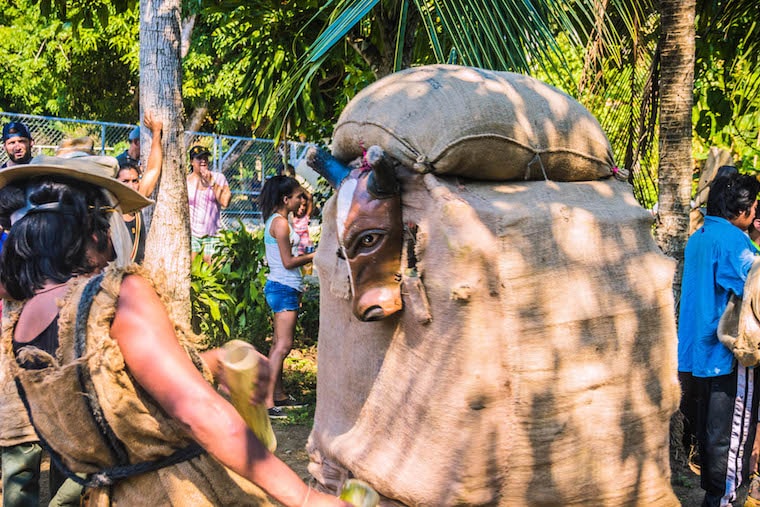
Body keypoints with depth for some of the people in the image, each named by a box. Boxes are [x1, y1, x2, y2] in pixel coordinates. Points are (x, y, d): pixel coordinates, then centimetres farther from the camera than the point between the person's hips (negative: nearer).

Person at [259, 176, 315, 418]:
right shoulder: (280, 223, -16)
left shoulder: (275, 220, 15)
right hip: (283, 288, -10)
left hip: (283, 288, 10)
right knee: (283, 345, -13)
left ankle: (278, 395, 21)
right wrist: (315, 255, -8)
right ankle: (267, 401, -16)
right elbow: (288, 262, -17)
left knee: (279, 344, 14)